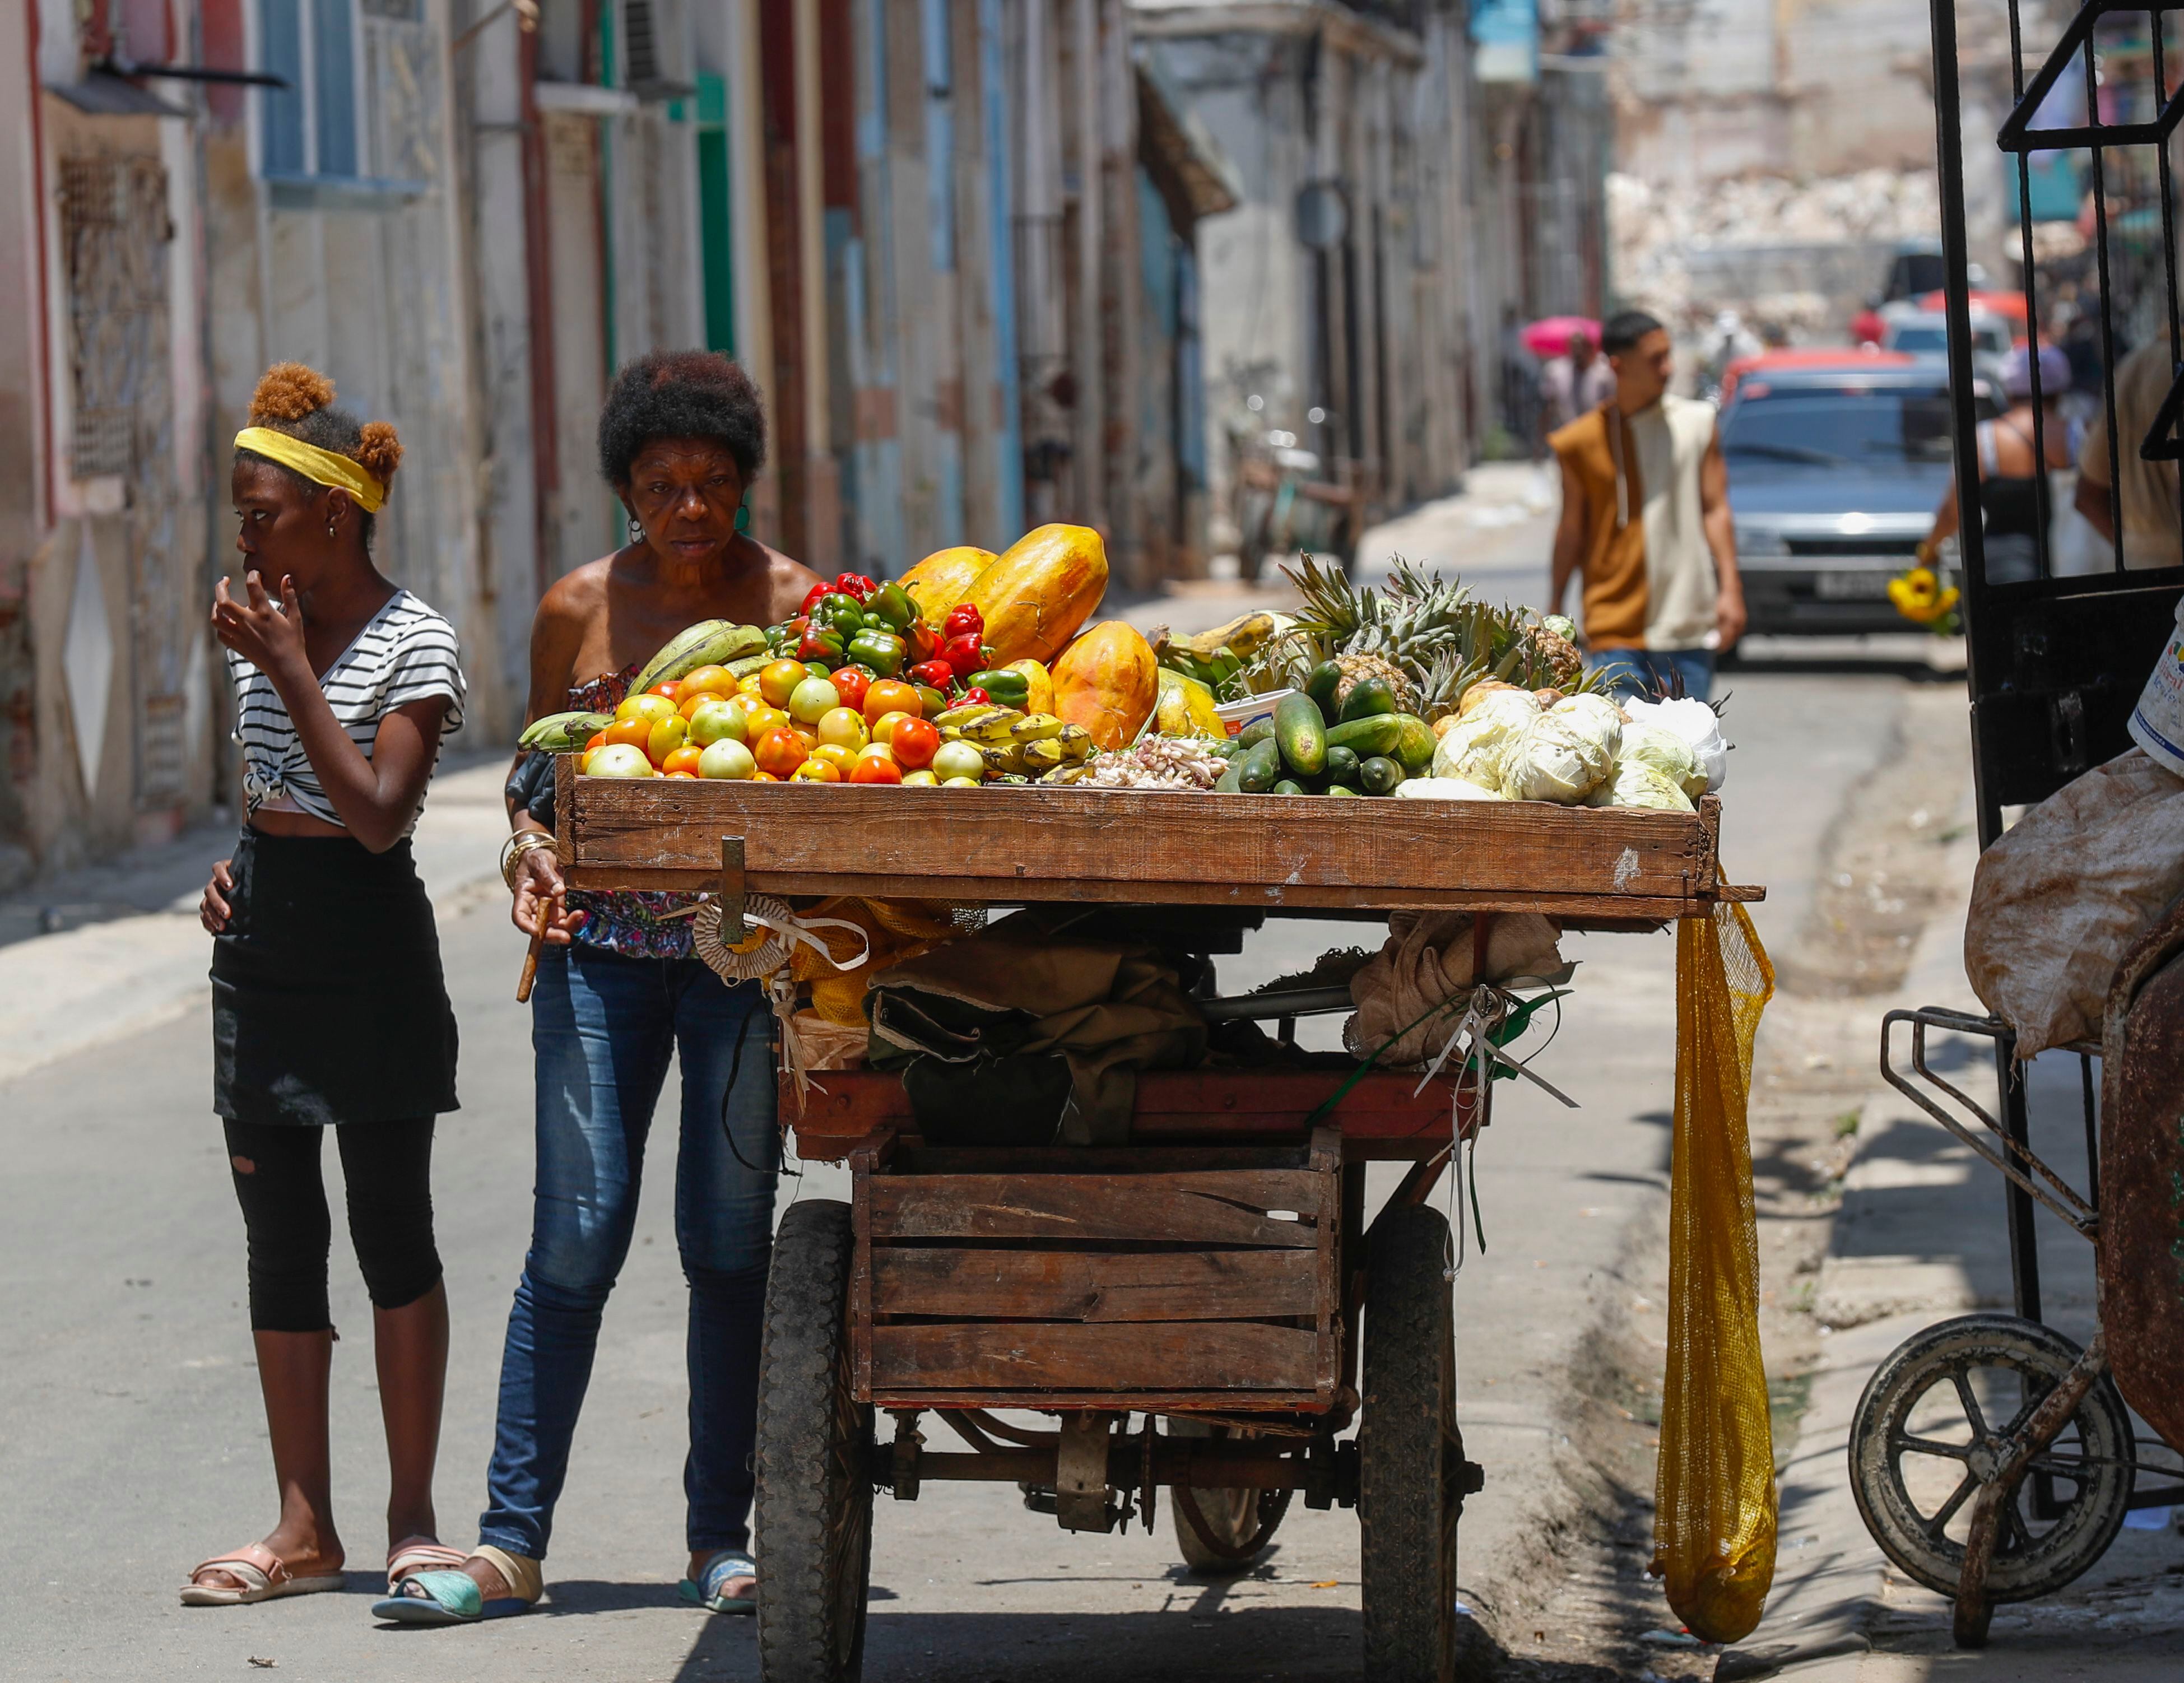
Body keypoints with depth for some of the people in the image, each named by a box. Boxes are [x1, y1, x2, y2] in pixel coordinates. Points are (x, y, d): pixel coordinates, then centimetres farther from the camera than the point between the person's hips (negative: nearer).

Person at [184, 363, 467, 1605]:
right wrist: (234, 870, 3)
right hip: (263, 942, 7)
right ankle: (304, 1527, 10)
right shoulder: (262, 625, 10)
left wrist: (292, 672, -19)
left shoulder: (412, 643, -10)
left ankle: (414, 1518, 4)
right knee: (281, 1237, 6)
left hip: (370, 943, -7)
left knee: (392, 1226, -3)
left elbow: (380, 815, -19)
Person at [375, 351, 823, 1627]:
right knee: (577, 1236, -3)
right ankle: (512, 1544, 0)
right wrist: (533, 854, -7)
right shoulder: (580, 610, 6)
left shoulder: (794, 604, 1)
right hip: (603, 952, 1)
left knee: (731, 1242, 2)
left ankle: (722, 1539, 11)